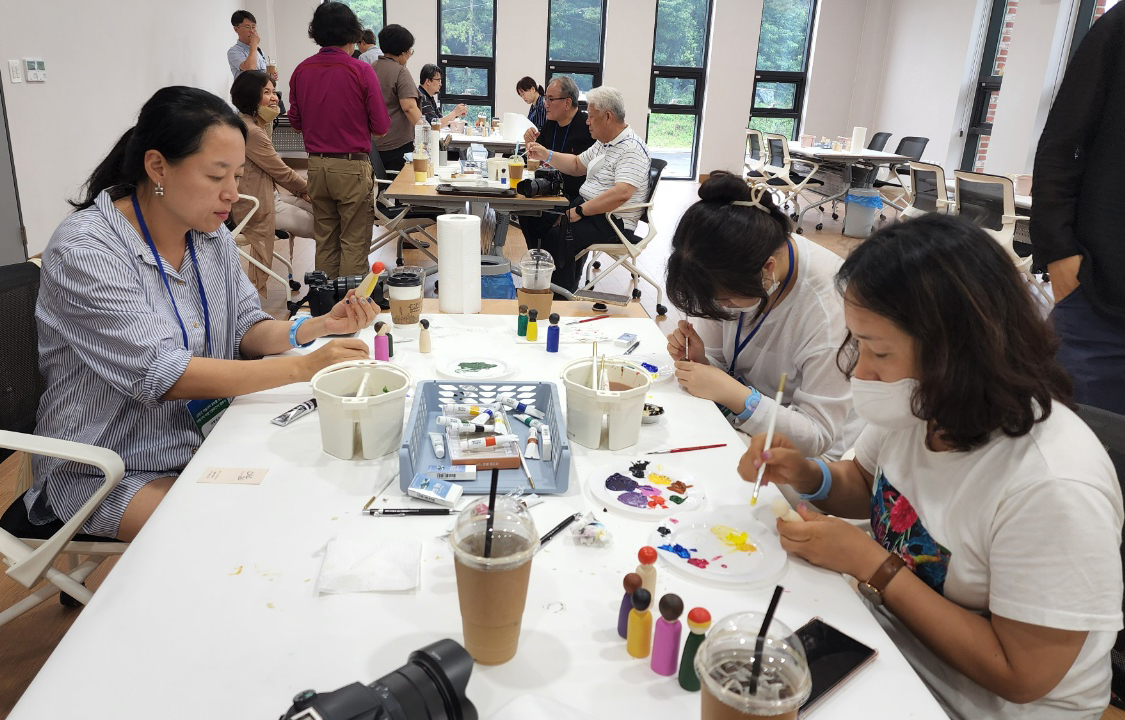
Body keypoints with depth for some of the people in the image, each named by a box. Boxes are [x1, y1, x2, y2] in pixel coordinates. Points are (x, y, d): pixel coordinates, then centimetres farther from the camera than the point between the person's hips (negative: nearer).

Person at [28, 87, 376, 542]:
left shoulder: (211, 234, 2)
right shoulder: (83, 249, -21)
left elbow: (245, 329, 4)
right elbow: (161, 374, -28)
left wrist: (316, 328, -18)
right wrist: (302, 368, -33)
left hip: (205, 440, 7)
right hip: (113, 473, -6)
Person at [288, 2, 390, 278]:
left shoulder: (301, 71, 2)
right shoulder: (361, 71, -10)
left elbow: (295, 121, 11)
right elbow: (381, 126, -8)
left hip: (316, 165, 5)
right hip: (352, 166, -5)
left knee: (324, 242, 14)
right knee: (354, 244, 2)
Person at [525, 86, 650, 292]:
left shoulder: (631, 149, -18)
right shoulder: (603, 143, 14)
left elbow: (621, 194, -30)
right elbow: (577, 165, 28)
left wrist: (580, 211, -26)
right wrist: (546, 155, 13)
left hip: (612, 220, -10)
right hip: (587, 207, 10)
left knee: (556, 236, -27)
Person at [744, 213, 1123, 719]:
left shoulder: (1052, 487, -32)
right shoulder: (917, 403, -11)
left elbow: (1021, 675, -24)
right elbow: (864, 484, 9)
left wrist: (869, 563, -25)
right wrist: (807, 476, -13)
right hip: (890, 629, 6)